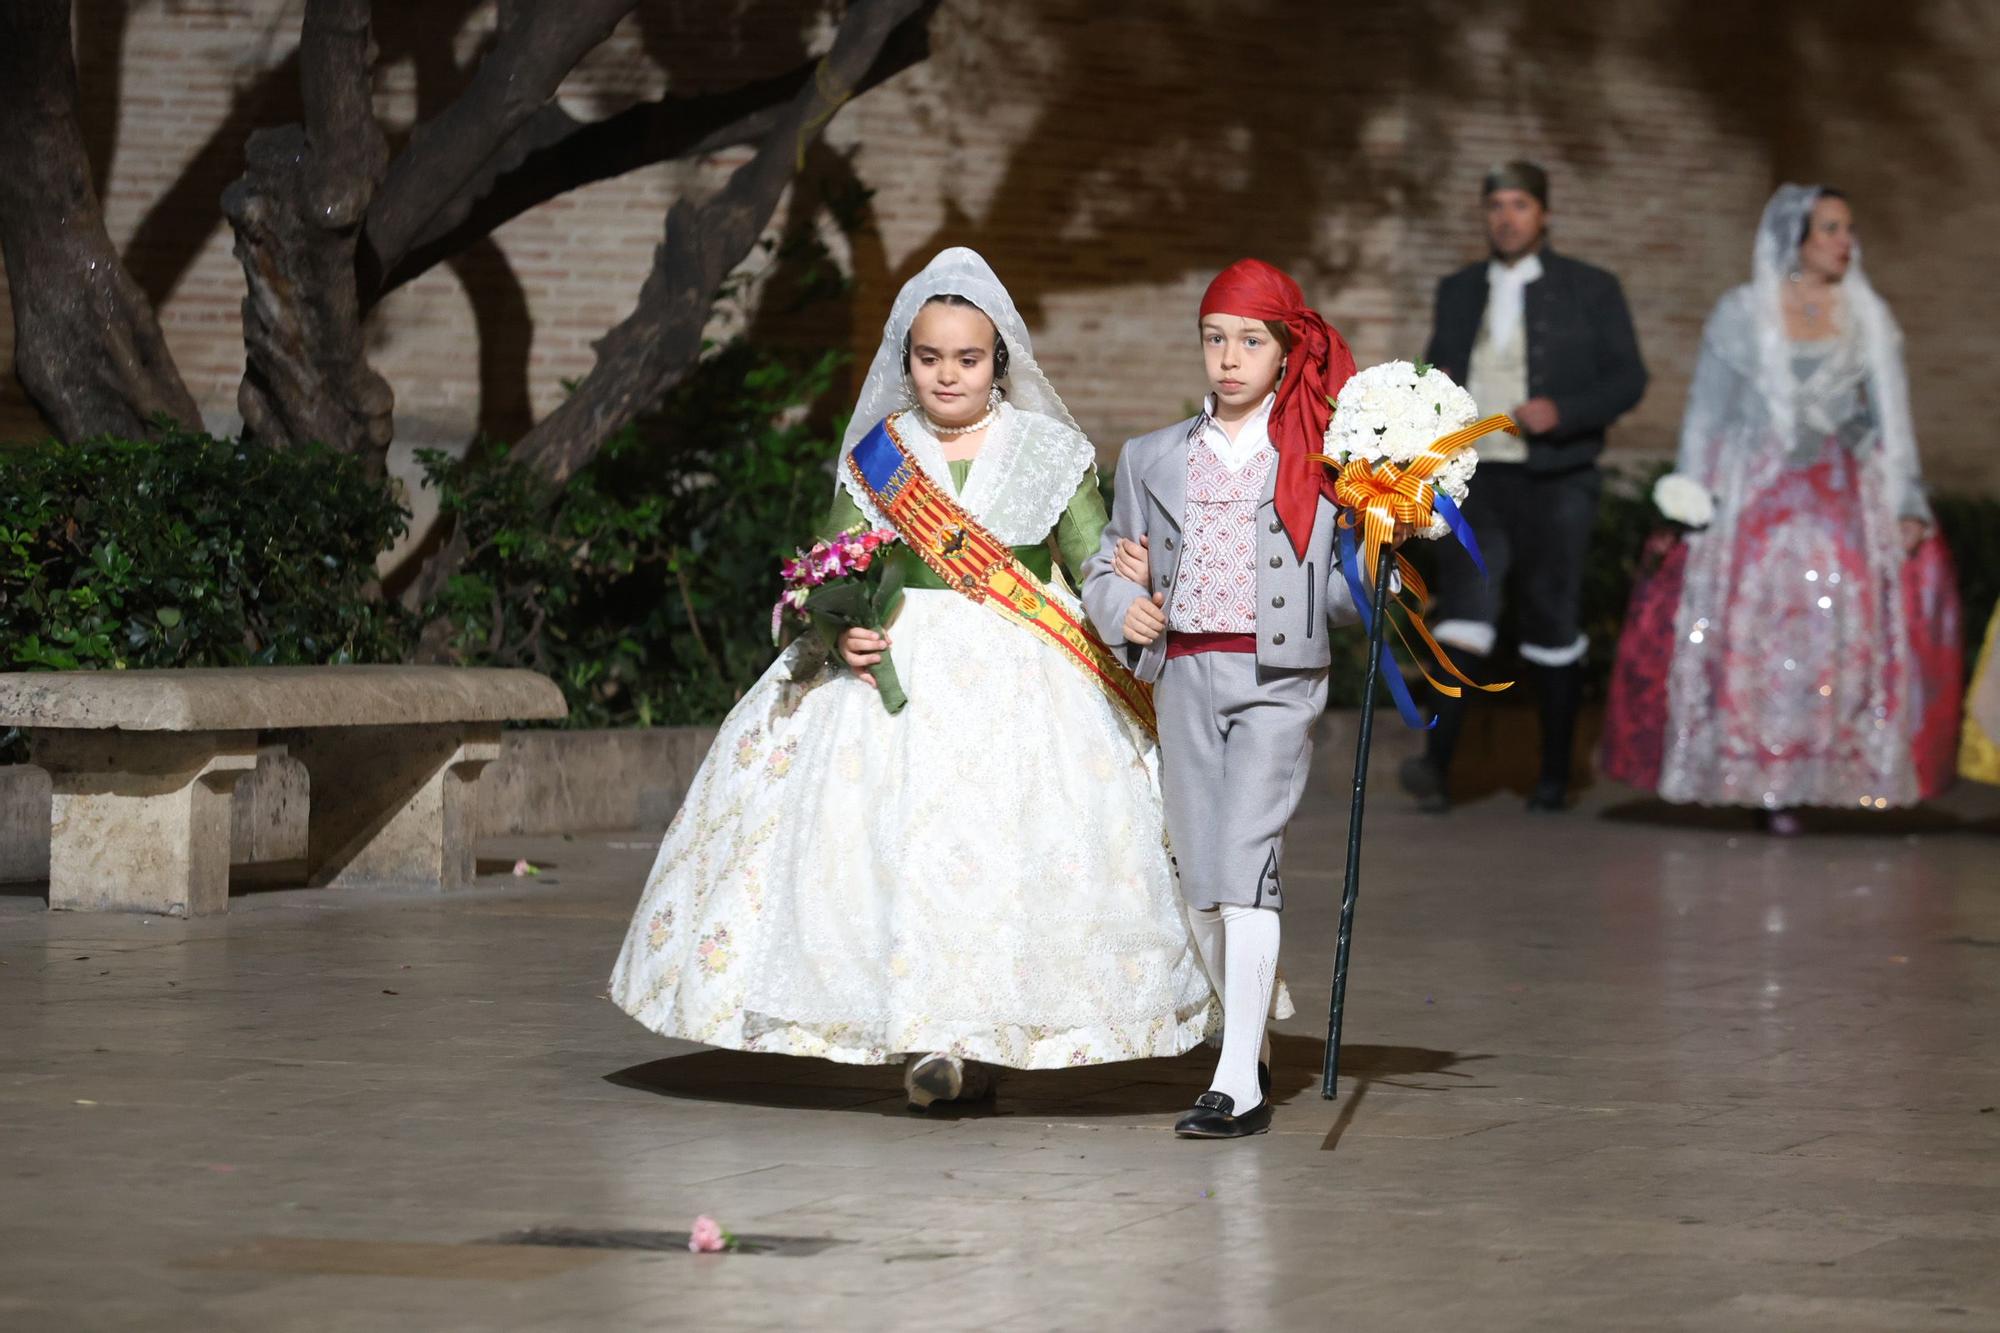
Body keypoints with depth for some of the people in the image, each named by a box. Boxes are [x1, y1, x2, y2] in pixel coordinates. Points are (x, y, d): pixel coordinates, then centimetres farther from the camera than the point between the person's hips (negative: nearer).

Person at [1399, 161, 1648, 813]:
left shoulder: (1590, 289, 4)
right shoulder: (1459, 290, 14)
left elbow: (1628, 379, -1)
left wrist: (1562, 412, -17)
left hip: (1554, 483, -1)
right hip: (1475, 478, 1)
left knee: (1552, 626, 5)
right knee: (1464, 612, -15)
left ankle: (1555, 775, 15)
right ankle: (1437, 765, -25)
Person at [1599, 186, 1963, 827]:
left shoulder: (1869, 320, 12)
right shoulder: (1741, 315, 5)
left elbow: (1890, 419, 10)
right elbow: (1706, 415, 5)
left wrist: (1908, 505, 0)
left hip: (1844, 504, 2)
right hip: (1756, 502, -2)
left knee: (1840, 639, -9)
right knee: (1750, 636, -10)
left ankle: (1806, 781, -4)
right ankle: (1751, 774, -3)